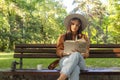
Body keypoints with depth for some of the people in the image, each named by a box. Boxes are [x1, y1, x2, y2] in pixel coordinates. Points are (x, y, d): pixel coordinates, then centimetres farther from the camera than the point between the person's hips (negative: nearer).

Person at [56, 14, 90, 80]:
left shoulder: (84, 37, 21)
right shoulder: (62, 37, 21)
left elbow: (86, 53, 11)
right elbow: (58, 51, 12)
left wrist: (78, 53, -15)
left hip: (79, 61, 0)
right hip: (65, 60, 0)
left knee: (76, 55, -42)